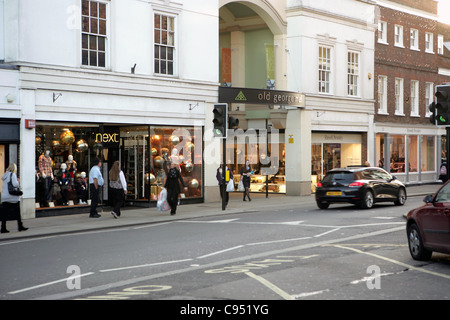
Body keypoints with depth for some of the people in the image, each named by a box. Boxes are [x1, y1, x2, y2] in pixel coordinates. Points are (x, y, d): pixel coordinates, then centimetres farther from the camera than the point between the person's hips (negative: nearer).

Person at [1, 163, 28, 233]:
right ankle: (20, 226, 11)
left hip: (4, 197, 6)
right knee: (17, 212, 6)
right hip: (13, 197, -6)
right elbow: (15, 184, -20)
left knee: (4, 213, 3)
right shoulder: (13, 175, -11)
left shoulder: (5, 175, 10)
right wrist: (18, 181, -1)